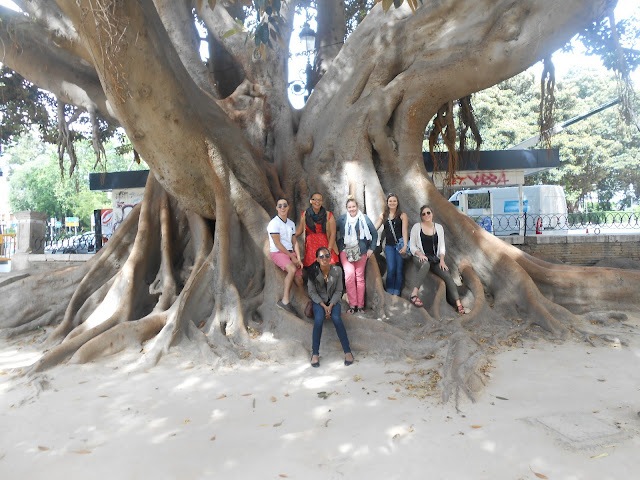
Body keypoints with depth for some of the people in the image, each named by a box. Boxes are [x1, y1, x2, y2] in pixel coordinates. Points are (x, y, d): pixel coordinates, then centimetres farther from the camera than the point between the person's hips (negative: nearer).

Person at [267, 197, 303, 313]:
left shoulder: (291, 224, 14)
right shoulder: (274, 223, -7)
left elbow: (294, 242, 13)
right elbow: (277, 244, -12)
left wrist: (298, 259, 0)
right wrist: (292, 257, -10)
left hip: (291, 252, 6)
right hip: (277, 253, -6)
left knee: (299, 277, -9)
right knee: (292, 269, -32)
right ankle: (285, 301, -27)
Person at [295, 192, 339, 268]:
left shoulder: (328, 216, 3)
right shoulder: (305, 215, 11)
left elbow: (332, 234, -1)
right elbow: (299, 231, 16)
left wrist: (328, 250, -10)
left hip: (325, 246, -1)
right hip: (310, 247, 1)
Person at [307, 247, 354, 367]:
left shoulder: (337, 270, -8)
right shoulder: (313, 272, -10)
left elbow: (338, 291, -4)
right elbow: (312, 292, -6)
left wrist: (331, 306, -17)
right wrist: (323, 306, -16)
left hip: (333, 300, 0)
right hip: (318, 301, 0)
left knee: (336, 318, -28)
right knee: (319, 319, -29)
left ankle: (347, 351, -17)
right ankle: (315, 353, -19)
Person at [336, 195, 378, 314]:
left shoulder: (364, 218, 2)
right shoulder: (342, 219, 3)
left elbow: (374, 234, 8)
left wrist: (371, 249, 4)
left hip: (361, 251, 1)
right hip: (345, 251, 0)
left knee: (360, 277, 3)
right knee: (349, 273, -19)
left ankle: (360, 305, 12)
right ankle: (352, 304, -11)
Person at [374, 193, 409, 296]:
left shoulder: (402, 215, 5)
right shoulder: (383, 215, 12)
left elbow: (404, 231, -3)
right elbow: (374, 228, 8)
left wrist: (405, 245, -13)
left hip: (399, 244, -2)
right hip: (389, 245, 2)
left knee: (398, 269, -1)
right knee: (391, 269, -6)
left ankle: (396, 292, 7)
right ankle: (389, 292, 4)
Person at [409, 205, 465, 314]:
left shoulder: (438, 227, 15)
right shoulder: (416, 227, 6)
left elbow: (442, 246, 13)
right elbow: (412, 246, 4)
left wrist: (442, 260, -3)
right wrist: (420, 254, -15)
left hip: (435, 258, 3)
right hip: (420, 257, -3)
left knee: (447, 275, -20)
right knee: (426, 264, -40)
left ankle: (458, 304, -22)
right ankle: (414, 293, -43)